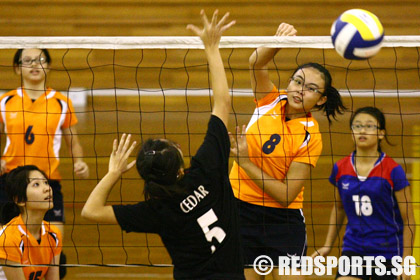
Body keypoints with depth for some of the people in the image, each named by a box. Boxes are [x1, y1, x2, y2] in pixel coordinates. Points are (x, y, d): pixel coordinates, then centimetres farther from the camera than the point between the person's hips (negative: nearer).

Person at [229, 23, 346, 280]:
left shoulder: (310, 137, -12)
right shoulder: (271, 101, 0)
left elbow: (286, 195, -17)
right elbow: (257, 62, -18)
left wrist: (244, 161, -20)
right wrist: (279, 40, -36)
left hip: (282, 219, -3)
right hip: (240, 209, 3)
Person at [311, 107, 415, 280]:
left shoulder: (392, 171, -8)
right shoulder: (340, 169, 3)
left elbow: (408, 221, -5)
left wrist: (406, 262, -8)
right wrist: (328, 245, 16)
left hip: (387, 251, -3)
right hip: (353, 249, 3)